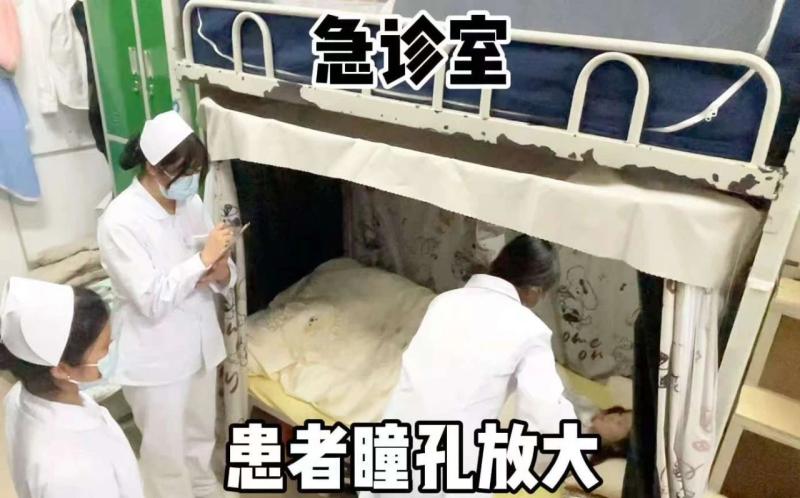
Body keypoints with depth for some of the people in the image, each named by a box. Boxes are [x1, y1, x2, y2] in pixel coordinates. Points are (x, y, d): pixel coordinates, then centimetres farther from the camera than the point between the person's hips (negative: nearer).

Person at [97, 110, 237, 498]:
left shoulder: (190, 203, -2)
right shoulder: (120, 221, -23)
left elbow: (223, 277, 4)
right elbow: (151, 301, -26)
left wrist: (220, 271, -18)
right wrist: (203, 258, -28)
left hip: (200, 343, 7)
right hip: (156, 358, -6)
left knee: (200, 435, 27)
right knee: (166, 451, 14)